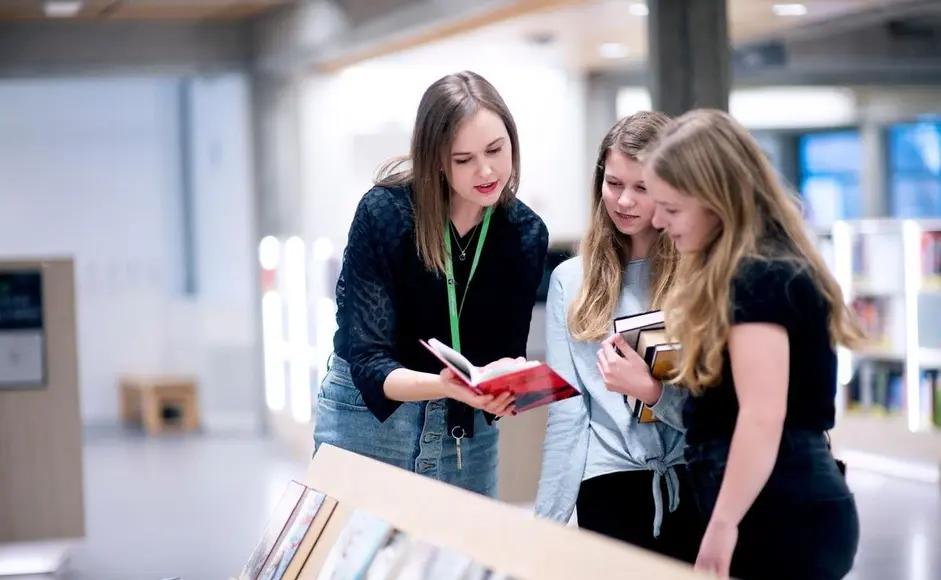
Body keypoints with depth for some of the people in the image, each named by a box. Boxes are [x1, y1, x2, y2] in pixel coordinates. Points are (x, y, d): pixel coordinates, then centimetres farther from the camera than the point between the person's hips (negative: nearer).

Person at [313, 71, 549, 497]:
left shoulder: (526, 234, -8)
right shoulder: (384, 213, -19)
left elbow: (505, 354, -5)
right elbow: (367, 360, -21)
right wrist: (442, 386, -39)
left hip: (468, 432, 3)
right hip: (367, 417, -3)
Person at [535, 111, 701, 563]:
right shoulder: (572, 281, 7)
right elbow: (566, 416, 4)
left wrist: (650, 390, -17)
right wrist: (548, 522, -1)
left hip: (699, 486, -1)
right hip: (610, 488, 1)